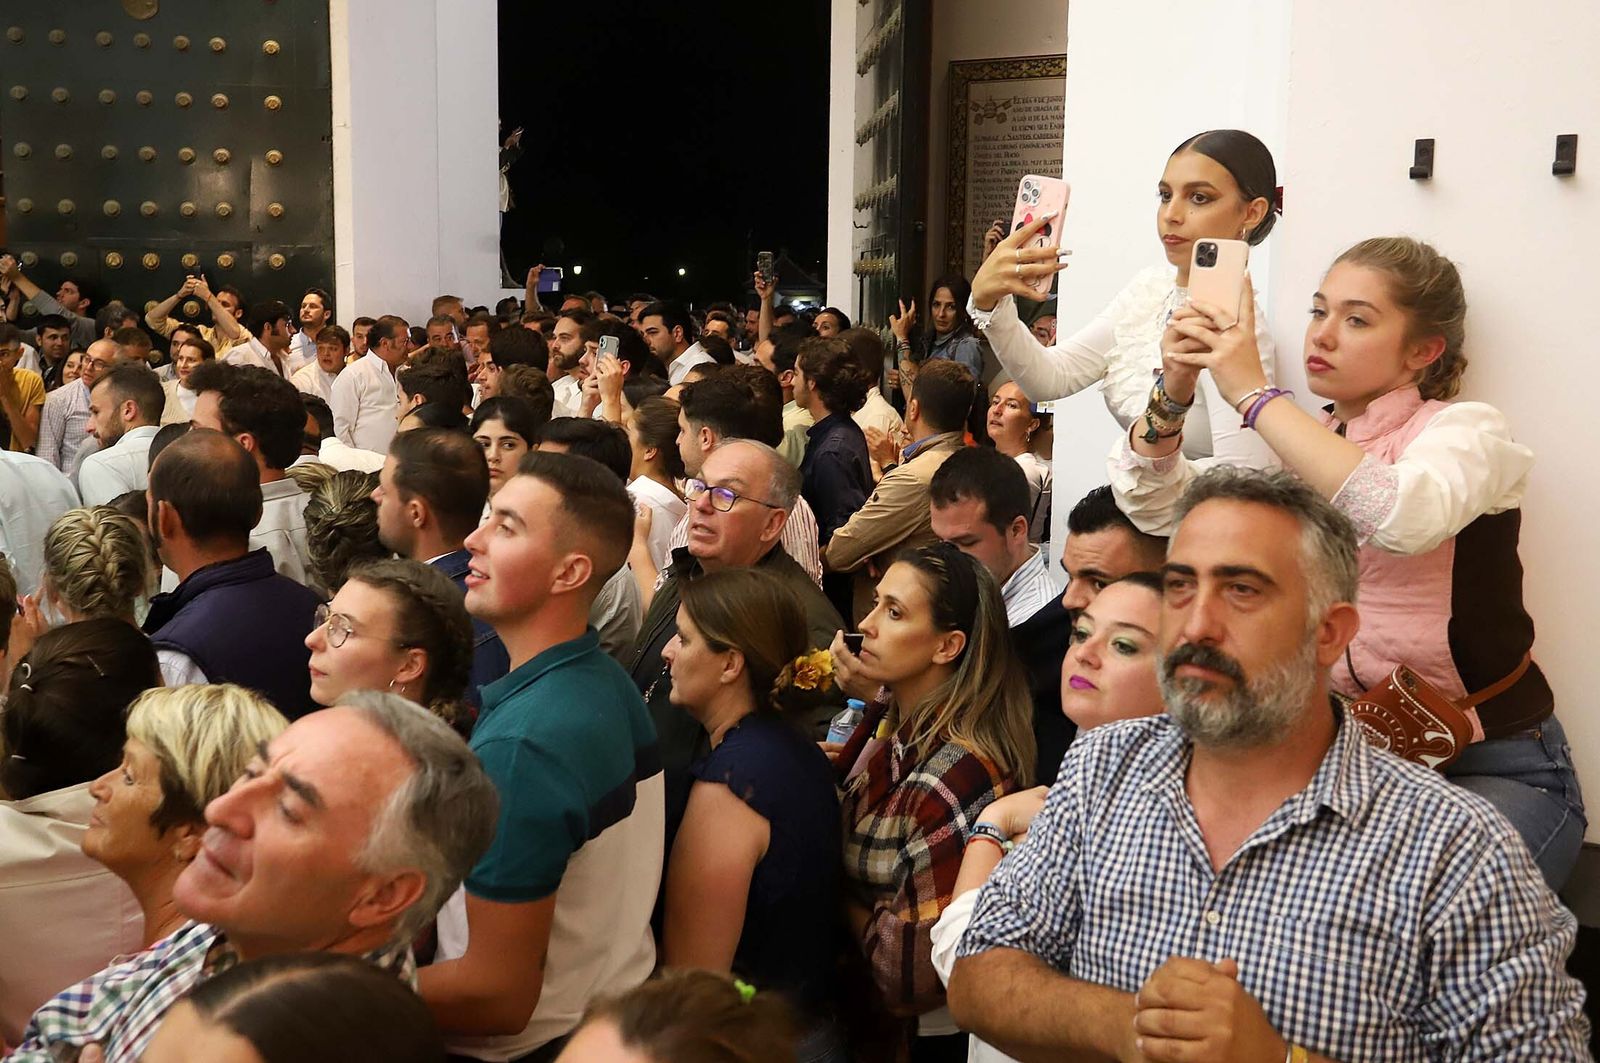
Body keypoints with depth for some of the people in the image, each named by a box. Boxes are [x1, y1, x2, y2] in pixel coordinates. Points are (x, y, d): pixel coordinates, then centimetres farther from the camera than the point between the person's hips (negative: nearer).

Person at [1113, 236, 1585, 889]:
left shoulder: (1463, 430, -9)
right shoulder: (1298, 447, 10)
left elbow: (1404, 517, -33)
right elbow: (1154, 505, -1)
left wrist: (1253, 393, -29)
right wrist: (1176, 386, -18)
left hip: (1492, 768, -5)